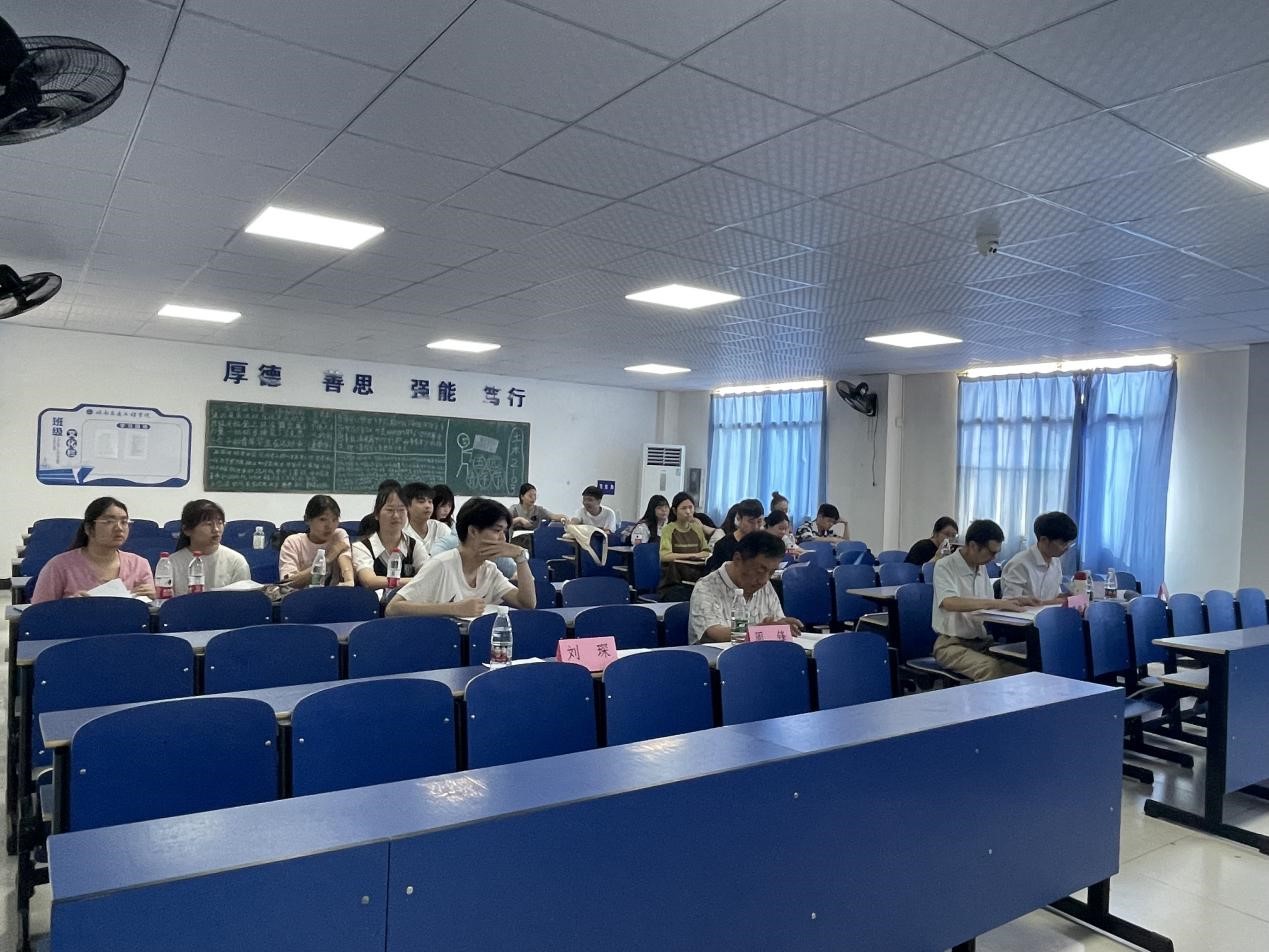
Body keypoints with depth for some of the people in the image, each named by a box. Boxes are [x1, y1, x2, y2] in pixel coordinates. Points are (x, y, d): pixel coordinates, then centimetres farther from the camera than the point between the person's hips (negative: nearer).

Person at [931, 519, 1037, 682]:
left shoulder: (981, 568, 11)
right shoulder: (944, 567, -12)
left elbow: (988, 605, 17)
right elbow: (950, 603, -30)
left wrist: (1013, 602, -1)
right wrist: (997, 603, -35)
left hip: (982, 642, 7)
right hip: (952, 644, -6)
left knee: (1021, 665, -18)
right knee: (991, 668, -32)